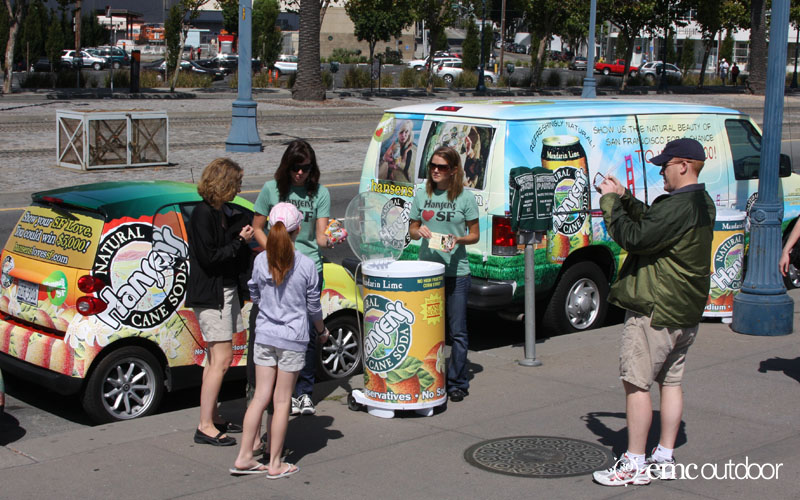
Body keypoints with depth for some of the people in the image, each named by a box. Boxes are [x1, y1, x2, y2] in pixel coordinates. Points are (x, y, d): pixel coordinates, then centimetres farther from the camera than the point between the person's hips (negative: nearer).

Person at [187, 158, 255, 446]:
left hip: (225, 290, 10)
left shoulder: (220, 212, 13)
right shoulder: (203, 214, -16)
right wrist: (240, 242, -13)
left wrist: (244, 241, 0)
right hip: (210, 294, -10)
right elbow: (209, 257, -21)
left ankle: (212, 417, 23)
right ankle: (205, 427, -5)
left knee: (216, 358, 14)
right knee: (222, 358, -10)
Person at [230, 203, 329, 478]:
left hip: (264, 335, 3)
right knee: (282, 401, 4)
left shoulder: (260, 261, -3)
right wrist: (321, 330, 16)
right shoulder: (306, 265, -11)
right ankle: (275, 463, 12)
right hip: (293, 338, -3)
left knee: (260, 396, 10)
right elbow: (313, 306, -1)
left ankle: (244, 457, 11)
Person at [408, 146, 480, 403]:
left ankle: (458, 383, 12)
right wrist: (419, 231, -9)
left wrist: (458, 239, -18)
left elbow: (475, 235, 3)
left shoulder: (465, 197, -1)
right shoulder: (422, 195, 7)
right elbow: (412, 229, 14)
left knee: (457, 331, 2)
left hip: (456, 272, -3)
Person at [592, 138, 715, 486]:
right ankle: (664, 460, 20)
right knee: (670, 380, 14)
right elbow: (654, 223, 21)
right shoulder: (703, 203, 11)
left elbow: (634, 238, -22)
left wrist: (609, 202, -11)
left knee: (636, 382, -3)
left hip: (654, 310, -10)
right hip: (684, 312, 10)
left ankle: (634, 465, 0)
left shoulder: (678, 206, -22)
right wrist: (624, 197, 14)